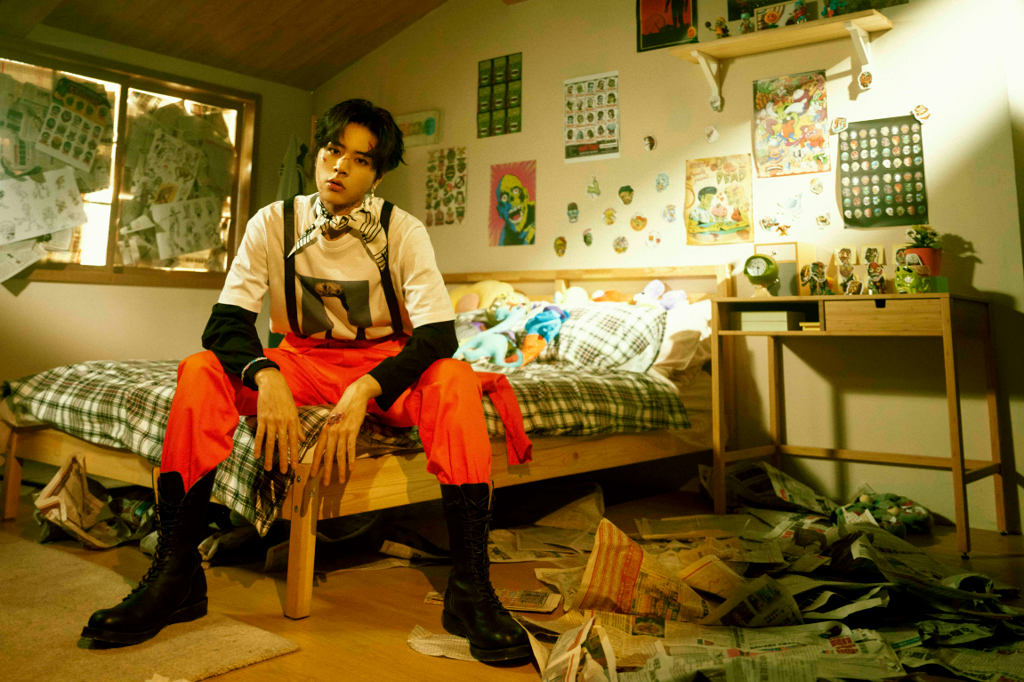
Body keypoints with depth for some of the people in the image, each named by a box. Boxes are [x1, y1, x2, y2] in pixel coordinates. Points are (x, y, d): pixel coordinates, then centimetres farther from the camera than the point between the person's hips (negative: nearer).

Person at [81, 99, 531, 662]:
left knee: (454, 380, -33)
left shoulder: (403, 231, -11)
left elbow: (439, 335, -21)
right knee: (202, 371, -23)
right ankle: (175, 574, -18)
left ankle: (470, 587, -32)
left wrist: (364, 391, -37)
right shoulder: (273, 224, -5)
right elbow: (225, 321, -13)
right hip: (303, 359, 2)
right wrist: (266, 378, -35)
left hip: (386, 362, -2)